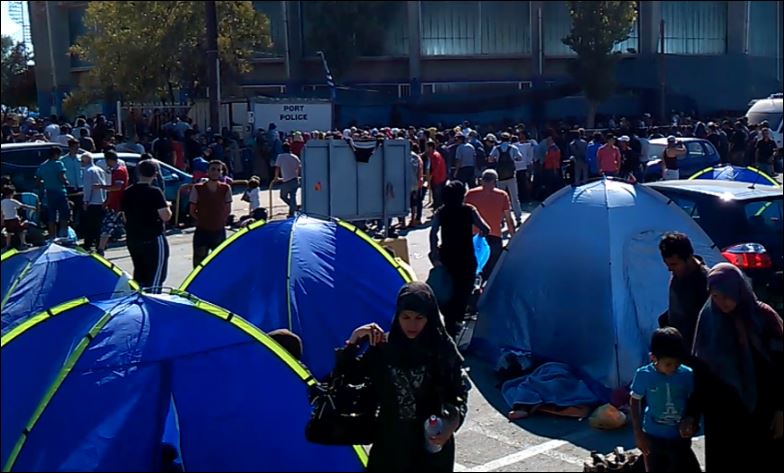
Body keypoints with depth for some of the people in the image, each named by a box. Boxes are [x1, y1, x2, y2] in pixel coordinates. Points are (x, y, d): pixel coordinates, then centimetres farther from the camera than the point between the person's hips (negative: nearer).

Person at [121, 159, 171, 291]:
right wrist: (167, 207, 3)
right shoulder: (155, 192, -14)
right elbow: (166, 216, -16)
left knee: (139, 275, 19)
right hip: (153, 239, -7)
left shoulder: (128, 192, 5)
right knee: (156, 276, -2)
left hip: (132, 239, 7)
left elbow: (125, 217, 12)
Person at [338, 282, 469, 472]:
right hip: (390, 440, 2)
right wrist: (354, 340, -11)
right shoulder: (384, 345, -4)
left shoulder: (443, 348, -9)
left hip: (431, 440, -2)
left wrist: (453, 422, -21)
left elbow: (459, 391, -4)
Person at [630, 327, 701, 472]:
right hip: (653, 437, -1)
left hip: (679, 437, 1)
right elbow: (635, 402, -4)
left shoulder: (687, 374, -13)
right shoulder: (643, 375, -17)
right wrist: (638, 433, -4)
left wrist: (691, 420, -17)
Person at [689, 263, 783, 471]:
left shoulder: (764, 317, -9)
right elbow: (700, 371, -1)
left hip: (762, 413, -1)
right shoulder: (709, 319, -4)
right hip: (722, 415, 1)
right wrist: (694, 413, -1)